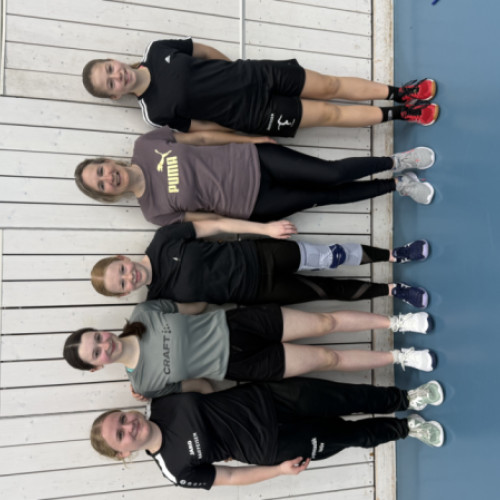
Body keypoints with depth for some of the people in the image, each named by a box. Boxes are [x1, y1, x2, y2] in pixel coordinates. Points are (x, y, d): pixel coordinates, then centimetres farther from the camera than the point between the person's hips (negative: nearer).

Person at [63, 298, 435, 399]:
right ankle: (399, 358, 15)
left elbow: (186, 307, 5)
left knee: (325, 322, -2)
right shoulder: (144, 384, -10)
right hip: (236, 365, -2)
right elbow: (186, 384, 2)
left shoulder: (141, 314, -6)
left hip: (232, 324, 2)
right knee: (328, 359, -2)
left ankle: (396, 322, 17)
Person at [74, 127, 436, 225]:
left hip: (251, 161, 2)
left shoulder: (145, 145, -1)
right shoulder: (156, 211, -8)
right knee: (325, 197, -2)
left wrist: (252, 138, 7)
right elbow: (211, 221, -7)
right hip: (253, 205, -2)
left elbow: (201, 137, 7)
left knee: (332, 174, -8)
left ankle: (396, 161, 13)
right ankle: (396, 185, 18)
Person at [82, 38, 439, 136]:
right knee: (328, 114, -4)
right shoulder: (156, 112, -14)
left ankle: (399, 93, 21)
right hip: (252, 115, -4)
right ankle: (397, 115, 15)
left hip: (254, 74, 4)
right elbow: (202, 127, -9)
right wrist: (254, 137, -8)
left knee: (330, 86, 4)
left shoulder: (158, 50, -4)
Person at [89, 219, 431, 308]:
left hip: (257, 255, 1)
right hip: (255, 291, -1)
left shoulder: (164, 240, -11)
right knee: (328, 290, 1)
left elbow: (215, 225, -8)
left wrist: (265, 228, -10)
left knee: (332, 257, -4)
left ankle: (393, 256, 17)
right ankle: (391, 290, 19)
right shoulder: (161, 301, -12)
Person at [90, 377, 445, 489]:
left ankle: (406, 399, 21)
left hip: (264, 397, 3)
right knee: (352, 434, 2)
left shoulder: (162, 402, -7)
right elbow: (229, 477, -7)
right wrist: (280, 470, -8)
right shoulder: (177, 468, -14)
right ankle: (408, 428, 29)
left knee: (349, 399, -5)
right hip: (269, 446, -2)